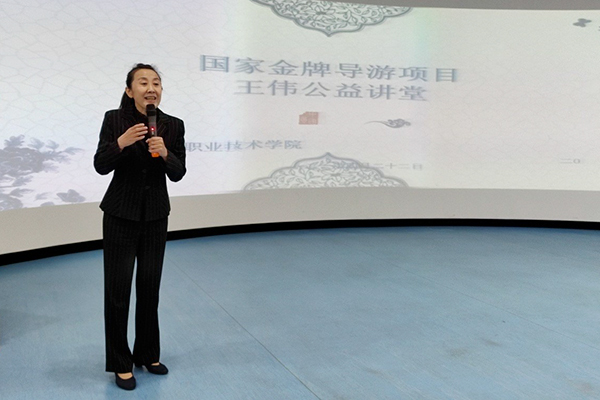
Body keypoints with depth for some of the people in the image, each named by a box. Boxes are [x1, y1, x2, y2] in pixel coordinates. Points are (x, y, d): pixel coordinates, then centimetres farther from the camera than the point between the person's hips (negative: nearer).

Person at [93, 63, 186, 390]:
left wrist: (165, 153, -23)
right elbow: (101, 166, -10)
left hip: (155, 217, 2)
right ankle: (121, 364, 14)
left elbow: (178, 173, -4)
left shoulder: (173, 125, -2)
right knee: (117, 289, 0)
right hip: (120, 215, -2)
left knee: (150, 287, 9)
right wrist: (121, 143, -27)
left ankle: (148, 354, 27)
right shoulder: (114, 119, -7)